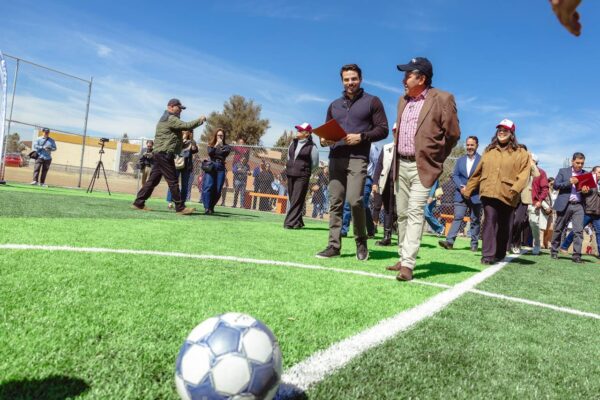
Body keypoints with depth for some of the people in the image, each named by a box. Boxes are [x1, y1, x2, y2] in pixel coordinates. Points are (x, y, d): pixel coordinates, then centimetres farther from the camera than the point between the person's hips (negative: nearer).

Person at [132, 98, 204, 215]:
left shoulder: (166, 119, 24)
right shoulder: (170, 119, -10)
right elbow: (186, 126, -19)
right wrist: (200, 120, -7)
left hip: (160, 154, 10)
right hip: (165, 154, -10)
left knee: (153, 180, 10)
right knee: (173, 181, -8)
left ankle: (139, 203, 13)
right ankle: (180, 207, -6)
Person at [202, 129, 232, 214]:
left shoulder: (226, 146, 12)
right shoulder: (211, 145, 13)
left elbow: (226, 153, -7)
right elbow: (210, 153, -5)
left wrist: (221, 145, -18)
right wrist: (216, 146, -16)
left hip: (220, 168, 1)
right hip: (211, 167, -1)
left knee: (217, 190, -1)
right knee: (208, 187, -14)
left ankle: (211, 207, 12)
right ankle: (207, 208, -15)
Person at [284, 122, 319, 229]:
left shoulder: (311, 146, -6)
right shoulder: (293, 143, 12)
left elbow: (315, 163, 0)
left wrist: (305, 171, 6)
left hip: (302, 176, -7)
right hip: (290, 175, 7)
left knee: (297, 200, -9)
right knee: (291, 198, 9)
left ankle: (290, 222, -9)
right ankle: (298, 222, 19)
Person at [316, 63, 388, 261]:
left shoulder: (372, 102, 7)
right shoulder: (334, 105, 20)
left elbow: (383, 130, 2)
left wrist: (361, 137, -12)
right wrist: (324, 140, 0)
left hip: (357, 158, -4)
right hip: (335, 158, 5)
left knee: (354, 200, -17)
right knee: (335, 202, 2)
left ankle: (361, 242, 3)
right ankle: (334, 245, 7)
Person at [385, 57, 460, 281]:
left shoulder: (442, 99, -8)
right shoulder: (403, 101, 13)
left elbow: (453, 133, -5)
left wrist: (436, 159, 4)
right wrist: (396, 159, 16)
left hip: (422, 167, -7)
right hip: (401, 165, 7)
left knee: (415, 212, -14)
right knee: (402, 214, 10)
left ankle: (408, 264, -15)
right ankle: (403, 258, 20)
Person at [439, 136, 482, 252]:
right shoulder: (460, 160, 13)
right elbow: (455, 175, 8)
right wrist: (461, 187, -9)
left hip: (476, 195, -2)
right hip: (461, 194, 2)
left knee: (475, 220, 7)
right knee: (457, 217, -7)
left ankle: (474, 243, 15)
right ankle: (450, 241, -14)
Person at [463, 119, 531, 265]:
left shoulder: (521, 153, 7)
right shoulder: (489, 151, 16)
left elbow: (524, 174, -4)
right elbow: (478, 172, 19)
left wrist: (515, 189, -20)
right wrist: (468, 190, 20)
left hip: (507, 196, -1)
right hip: (489, 193, 1)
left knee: (504, 227, 8)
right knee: (490, 221, -13)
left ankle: (499, 254, 23)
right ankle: (488, 255, -14)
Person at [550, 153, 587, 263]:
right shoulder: (563, 171, 5)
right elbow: (555, 185, -3)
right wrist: (569, 182, -15)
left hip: (578, 205, 2)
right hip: (564, 204, -2)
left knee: (579, 230, -7)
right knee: (558, 229, 7)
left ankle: (576, 255, -4)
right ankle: (554, 251, 20)